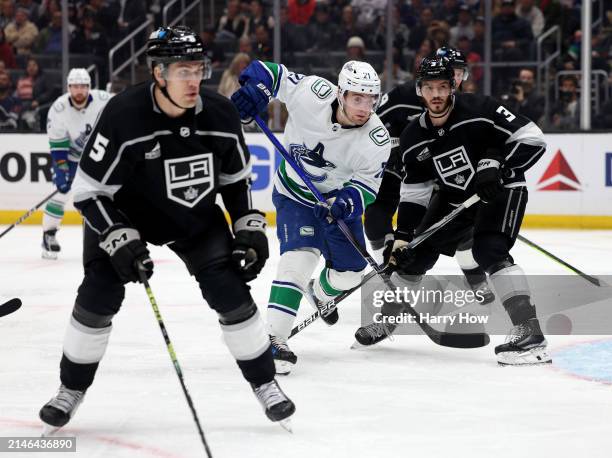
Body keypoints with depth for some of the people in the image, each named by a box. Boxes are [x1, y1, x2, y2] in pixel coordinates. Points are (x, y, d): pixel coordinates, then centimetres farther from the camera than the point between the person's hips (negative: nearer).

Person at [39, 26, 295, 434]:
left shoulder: (220, 114, -19)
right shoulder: (123, 116, -31)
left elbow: (237, 178, 1)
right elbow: (89, 191, -23)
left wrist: (250, 228, -6)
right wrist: (121, 242, -31)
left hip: (196, 218, 3)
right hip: (123, 215, -2)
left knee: (231, 291, -7)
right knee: (99, 296, -9)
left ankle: (265, 383, 9)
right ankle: (72, 389, 11)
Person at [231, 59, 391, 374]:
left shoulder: (377, 140, -23)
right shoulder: (312, 94, -30)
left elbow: (367, 184, -14)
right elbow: (271, 74, -17)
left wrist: (348, 203, -34)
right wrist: (252, 92, -34)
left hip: (339, 198, 3)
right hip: (295, 193, -3)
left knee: (349, 271, 11)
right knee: (299, 257, -24)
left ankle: (321, 294, 48)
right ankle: (274, 339, -24)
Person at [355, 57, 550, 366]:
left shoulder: (479, 110, -22)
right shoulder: (413, 138, -5)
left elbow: (533, 139, -22)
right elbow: (414, 192, 2)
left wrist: (497, 165, -31)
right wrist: (402, 235, -6)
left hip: (501, 190, -6)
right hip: (456, 198, 7)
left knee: (489, 249, -28)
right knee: (417, 252, 8)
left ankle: (529, 332, -33)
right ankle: (387, 320, 32)